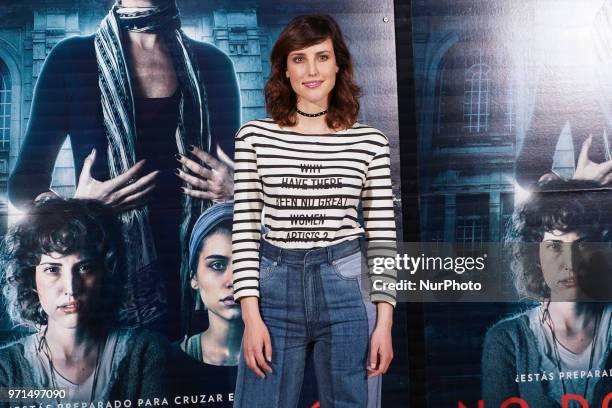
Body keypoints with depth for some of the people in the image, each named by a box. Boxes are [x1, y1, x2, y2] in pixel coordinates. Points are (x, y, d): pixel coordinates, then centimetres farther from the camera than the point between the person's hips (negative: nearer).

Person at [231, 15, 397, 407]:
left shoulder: (370, 142, 0)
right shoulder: (254, 136, -1)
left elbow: (383, 236, 2)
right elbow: (244, 229, 0)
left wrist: (384, 321, -2)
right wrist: (251, 316, -6)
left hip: (346, 287, 0)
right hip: (274, 287, 0)